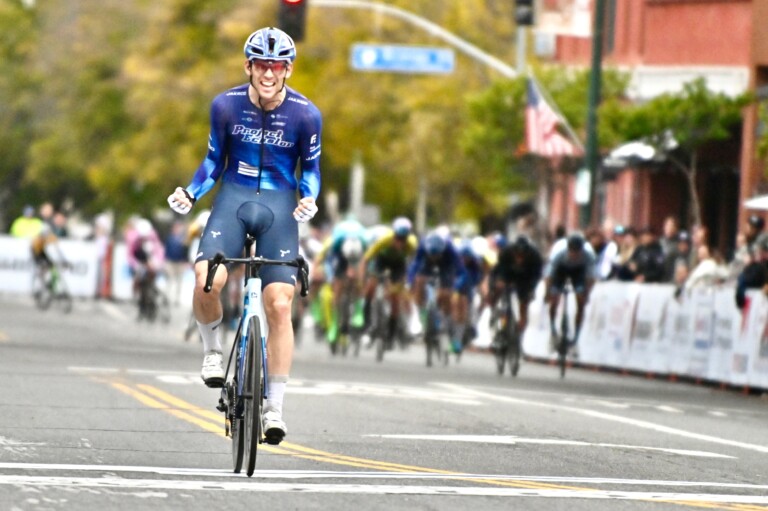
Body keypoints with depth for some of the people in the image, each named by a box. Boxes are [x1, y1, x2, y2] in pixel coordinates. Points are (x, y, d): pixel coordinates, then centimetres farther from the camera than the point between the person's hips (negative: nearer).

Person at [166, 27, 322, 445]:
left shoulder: (305, 114, -8)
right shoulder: (226, 106, -6)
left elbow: (311, 167, 6)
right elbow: (215, 160, 7)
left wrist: (309, 199, -14)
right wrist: (190, 194, -10)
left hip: (279, 205, 0)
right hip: (234, 197, 0)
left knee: (279, 305, -10)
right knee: (208, 279, -27)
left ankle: (274, 408, 0)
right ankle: (212, 349, 4)